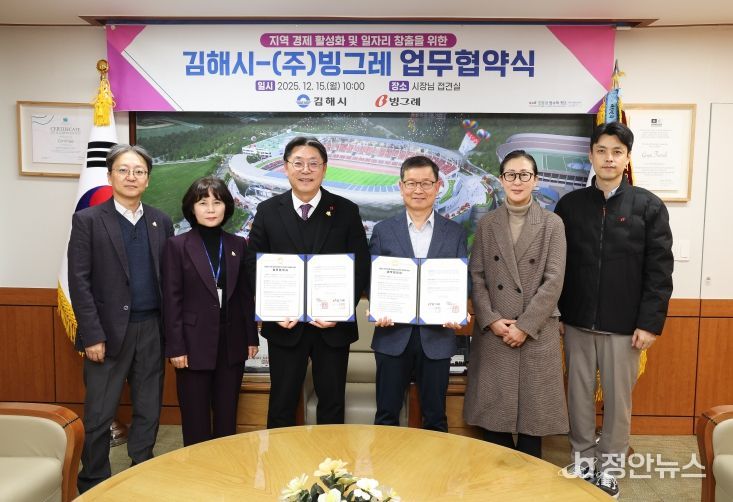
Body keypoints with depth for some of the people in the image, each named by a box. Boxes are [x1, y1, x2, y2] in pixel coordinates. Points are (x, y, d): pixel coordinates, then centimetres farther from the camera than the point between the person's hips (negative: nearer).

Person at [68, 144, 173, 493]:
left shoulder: (161, 222, 7)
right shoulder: (87, 220, -2)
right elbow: (79, 282, -7)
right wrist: (92, 335, -12)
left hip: (152, 330, 3)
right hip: (109, 331, -3)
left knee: (149, 412, 12)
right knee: (99, 416, 6)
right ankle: (93, 486, 24)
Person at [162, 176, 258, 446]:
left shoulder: (238, 245, 6)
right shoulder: (177, 245, -4)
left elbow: (246, 294, 8)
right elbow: (171, 299, -6)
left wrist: (251, 338, 6)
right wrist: (175, 347, -9)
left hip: (231, 344, 3)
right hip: (194, 344, -3)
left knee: (227, 415, 13)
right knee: (195, 418, 8)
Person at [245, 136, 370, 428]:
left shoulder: (346, 211, -1)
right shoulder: (268, 211, 0)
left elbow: (361, 268, -2)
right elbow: (254, 266, 1)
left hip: (333, 325, 0)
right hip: (285, 325, 0)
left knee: (332, 403, 15)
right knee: (282, 403, 14)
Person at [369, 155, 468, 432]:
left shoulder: (455, 233, 6)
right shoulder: (383, 230, 4)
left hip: (437, 335, 1)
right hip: (393, 335, 0)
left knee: (435, 417, 12)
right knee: (387, 415, 10)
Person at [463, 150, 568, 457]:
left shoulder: (552, 224, 1)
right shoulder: (486, 224, 7)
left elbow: (554, 280, -6)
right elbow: (476, 276, 3)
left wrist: (525, 325, -12)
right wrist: (491, 319, -10)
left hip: (537, 332, -1)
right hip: (492, 332, 2)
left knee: (533, 409, 6)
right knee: (493, 408, 8)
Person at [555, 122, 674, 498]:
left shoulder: (649, 206, -2)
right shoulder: (570, 204, 3)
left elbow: (659, 270, -5)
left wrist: (650, 322, -10)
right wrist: (554, 313, 1)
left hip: (624, 325, -1)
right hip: (577, 322, 2)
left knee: (618, 397, 10)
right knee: (579, 394, 11)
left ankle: (610, 465, 28)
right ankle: (582, 458, 28)